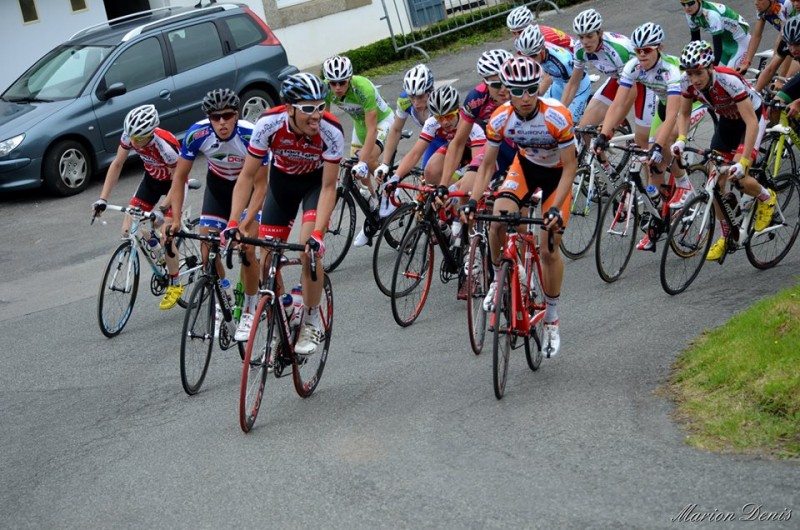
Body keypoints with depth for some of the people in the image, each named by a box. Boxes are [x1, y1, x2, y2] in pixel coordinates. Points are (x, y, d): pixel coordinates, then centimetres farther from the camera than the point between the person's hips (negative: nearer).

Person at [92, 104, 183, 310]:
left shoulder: (165, 145, -39)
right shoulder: (130, 136, -24)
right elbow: (117, 164, -13)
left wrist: (162, 211, -36)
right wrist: (103, 199, -20)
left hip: (173, 182, -6)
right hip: (152, 179, 6)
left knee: (166, 238, -13)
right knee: (129, 231, -6)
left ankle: (175, 286, 9)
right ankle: (164, 258, 21)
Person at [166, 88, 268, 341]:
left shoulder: (251, 136, -34)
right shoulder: (197, 134, -28)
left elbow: (260, 185, -27)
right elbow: (180, 177, -15)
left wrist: (245, 225, -36)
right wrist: (176, 219, -23)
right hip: (217, 185, 3)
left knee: (247, 251, -15)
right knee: (208, 253, -6)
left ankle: (250, 311, 3)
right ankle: (220, 305, 17)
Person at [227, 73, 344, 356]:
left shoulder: (331, 131, -34)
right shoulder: (268, 123, -31)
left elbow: (329, 187, -26)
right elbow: (247, 176, -22)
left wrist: (317, 232, -37)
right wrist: (233, 222, -31)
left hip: (317, 181, -2)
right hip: (282, 179, 2)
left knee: (309, 249, -24)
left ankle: (312, 324, -6)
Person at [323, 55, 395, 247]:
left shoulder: (363, 88, -38)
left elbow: (372, 130, -39)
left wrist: (362, 161, -46)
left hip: (382, 120, -5)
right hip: (359, 123, 6)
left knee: (368, 161, -29)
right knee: (357, 174, 2)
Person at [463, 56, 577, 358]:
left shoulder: (557, 117, -33)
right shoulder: (500, 120, -23)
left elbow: (570, 167, -26)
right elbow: (487, 165, -12)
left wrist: (555, 208, -35)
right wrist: (473, 201, -26)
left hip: (557, 172, -3)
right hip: (525, 166, 3)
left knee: (550, 249, -7)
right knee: (498, 219, -26)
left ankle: (552, 319, 12)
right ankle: (498, 278, 2)